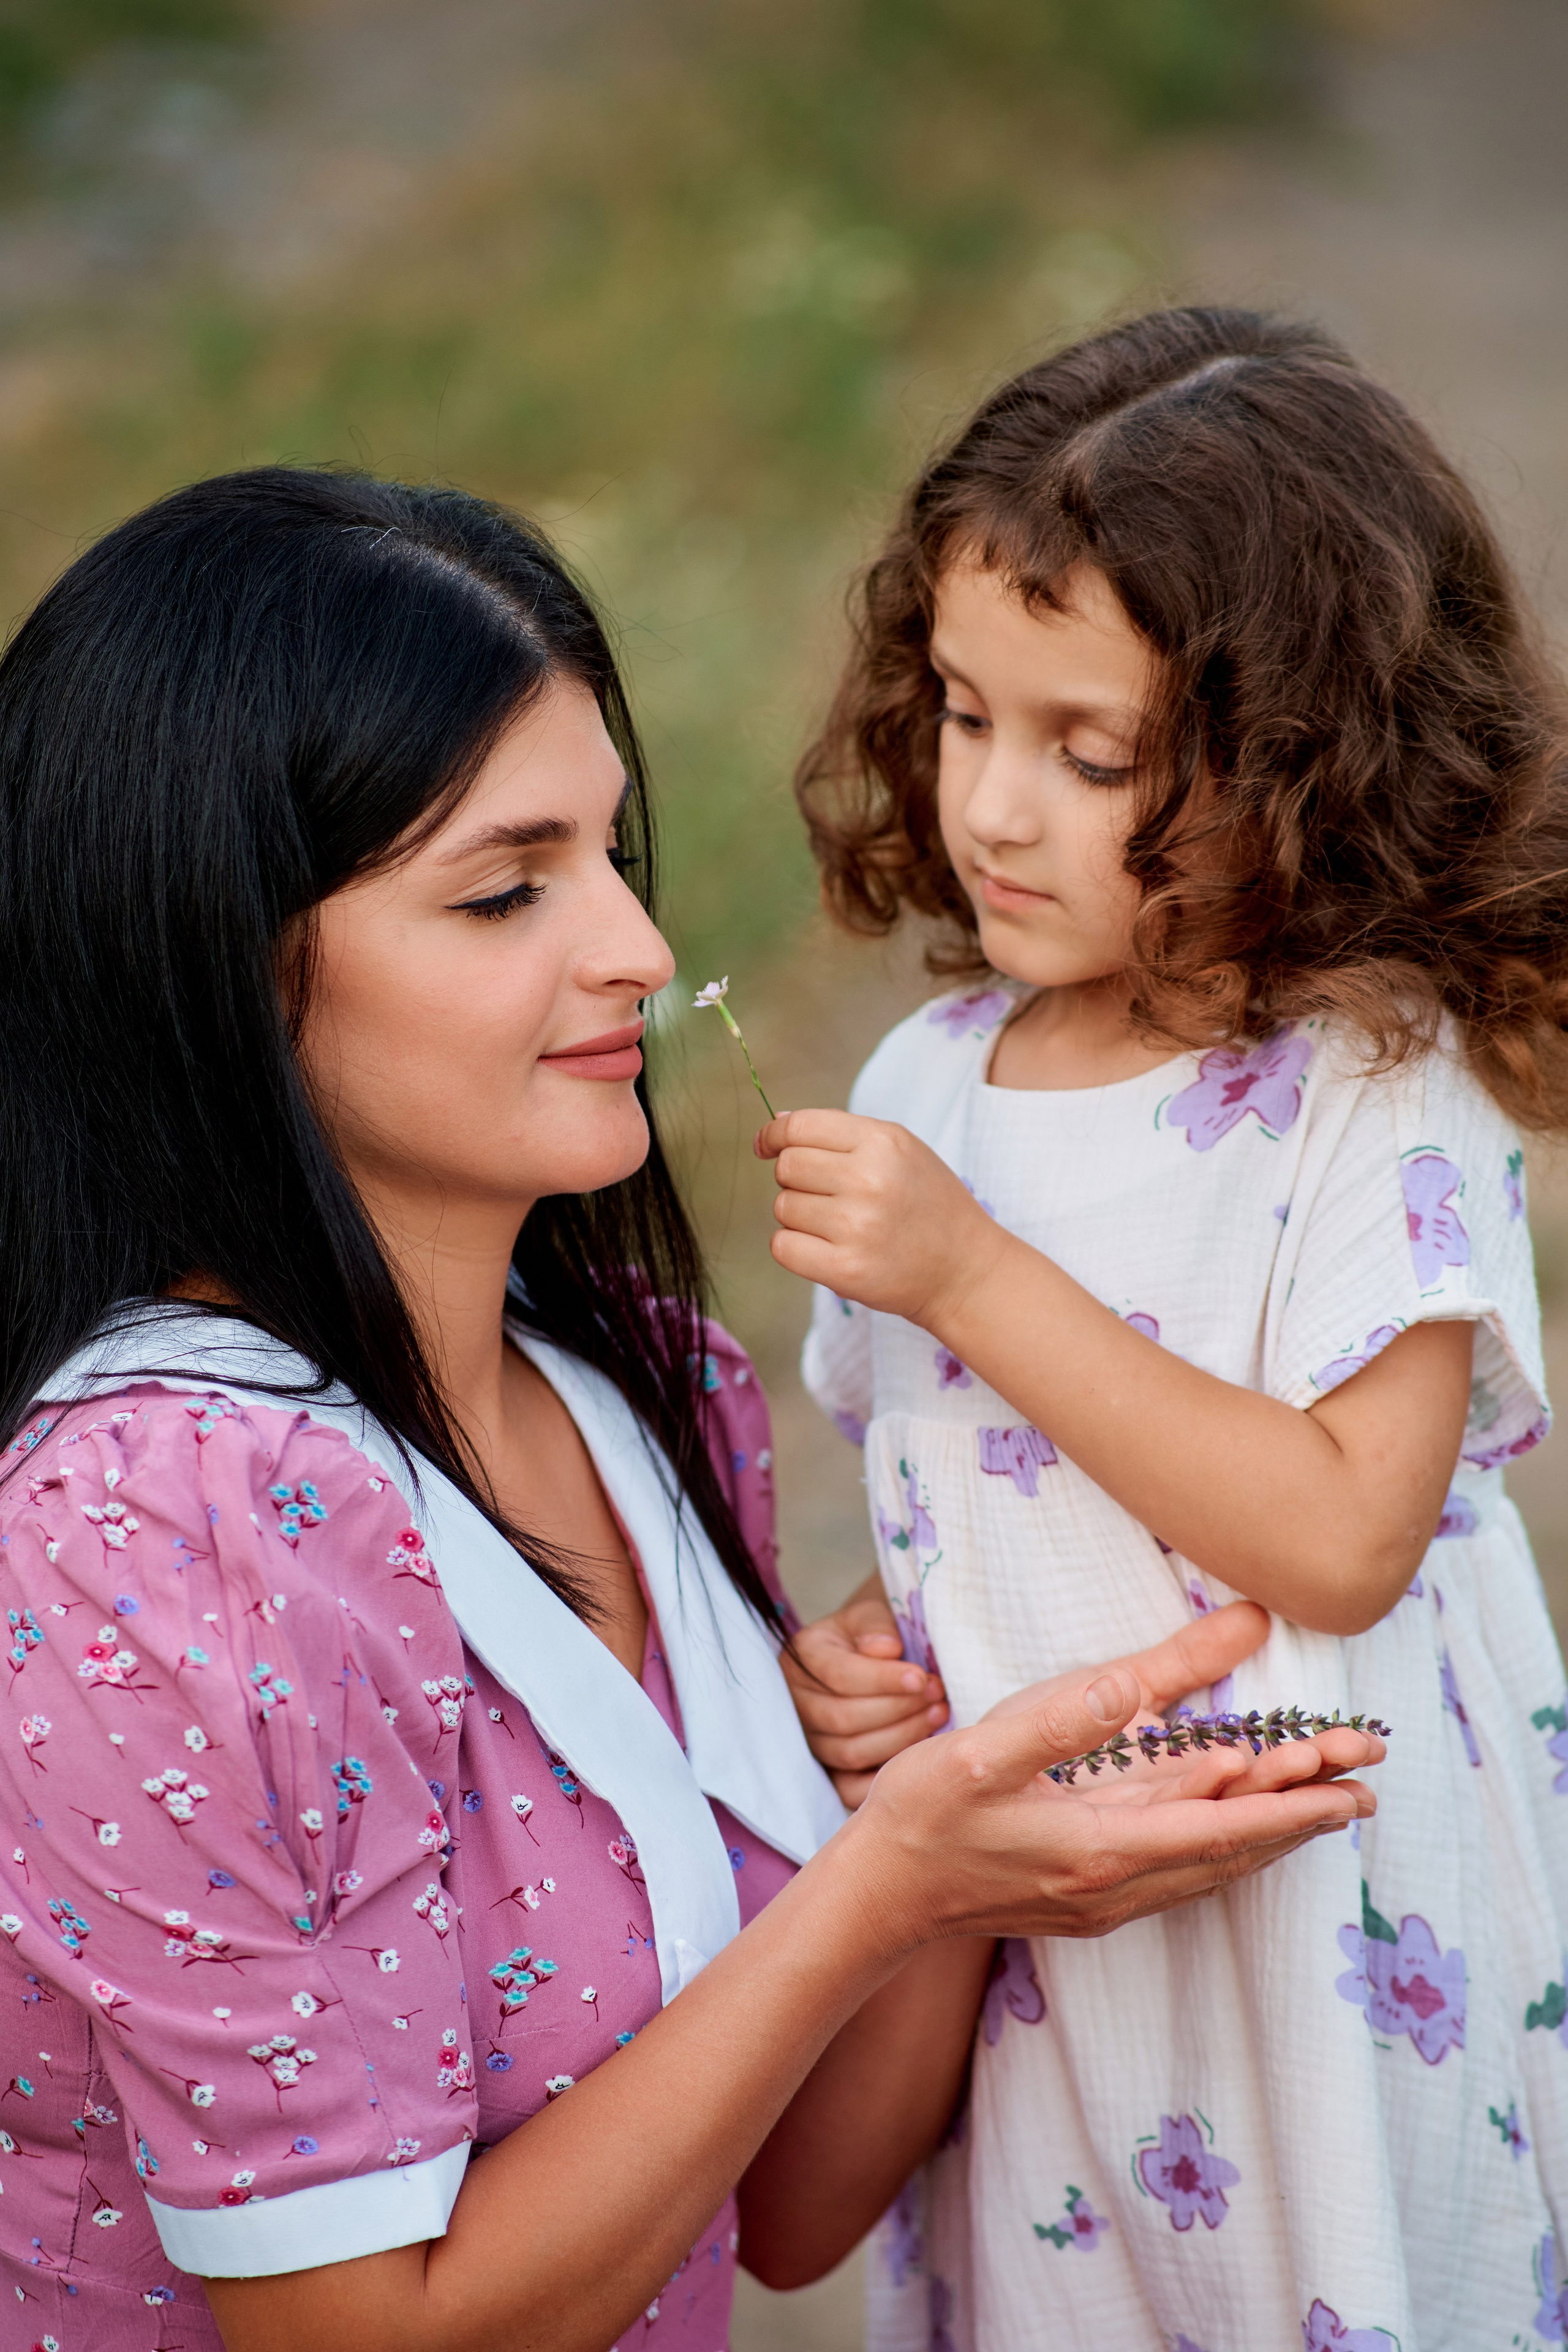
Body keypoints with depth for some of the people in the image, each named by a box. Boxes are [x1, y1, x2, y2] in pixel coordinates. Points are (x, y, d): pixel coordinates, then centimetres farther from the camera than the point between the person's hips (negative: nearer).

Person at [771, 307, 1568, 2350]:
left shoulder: (1380, 1089, -15)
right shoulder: (931, 1084, 2)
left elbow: (1339, 1534, -24)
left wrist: (973, 1277, -23)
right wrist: (864, 1648, -6)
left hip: (1331, 1954, -5)